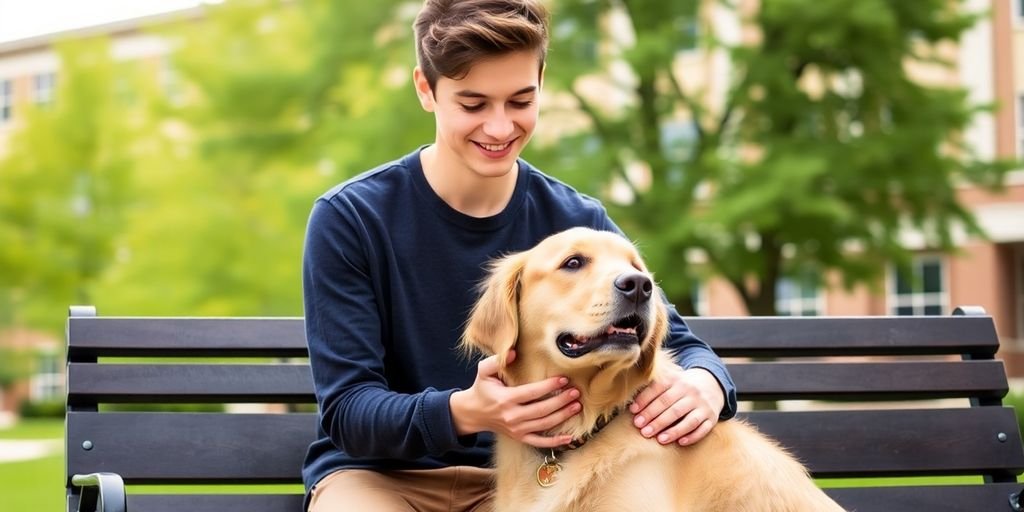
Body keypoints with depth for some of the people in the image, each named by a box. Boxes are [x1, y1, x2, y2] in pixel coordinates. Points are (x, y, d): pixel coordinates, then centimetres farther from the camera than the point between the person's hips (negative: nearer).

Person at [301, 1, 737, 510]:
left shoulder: (576, 222, -2)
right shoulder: (348, 219, -11)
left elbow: (676, 343, 0)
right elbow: (347, 411, -14)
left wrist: (704, 383, -26)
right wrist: (463, 411, -34)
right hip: (377, 471, -3)